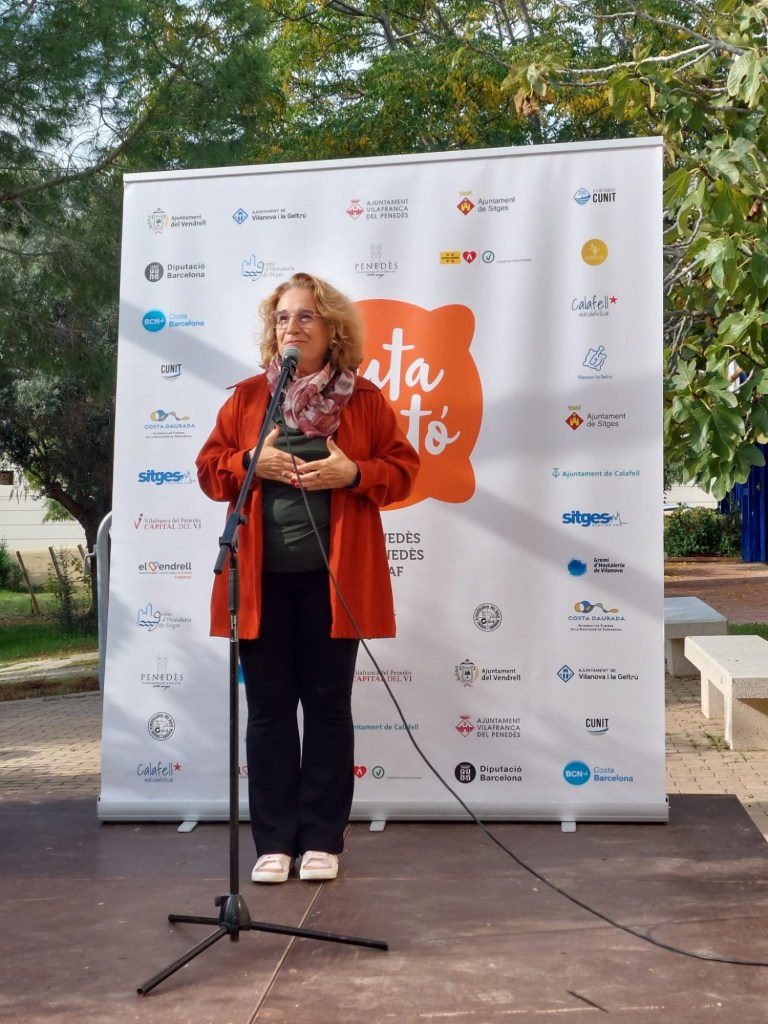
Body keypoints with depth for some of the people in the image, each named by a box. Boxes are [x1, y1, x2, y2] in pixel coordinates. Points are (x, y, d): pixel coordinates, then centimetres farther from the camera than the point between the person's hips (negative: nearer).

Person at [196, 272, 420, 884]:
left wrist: (353, 473, -15)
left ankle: (322, 840, 17)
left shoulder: (364, 398, 3)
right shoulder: (247, 397, 8)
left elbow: (403, 467, 3)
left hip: (332, 576, -1)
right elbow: (209, 467, 9)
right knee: (269, 709, 6)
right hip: (261, 577, 2)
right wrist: (250, 462, -11)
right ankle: (274, 841, 17)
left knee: (328, 706, 5)